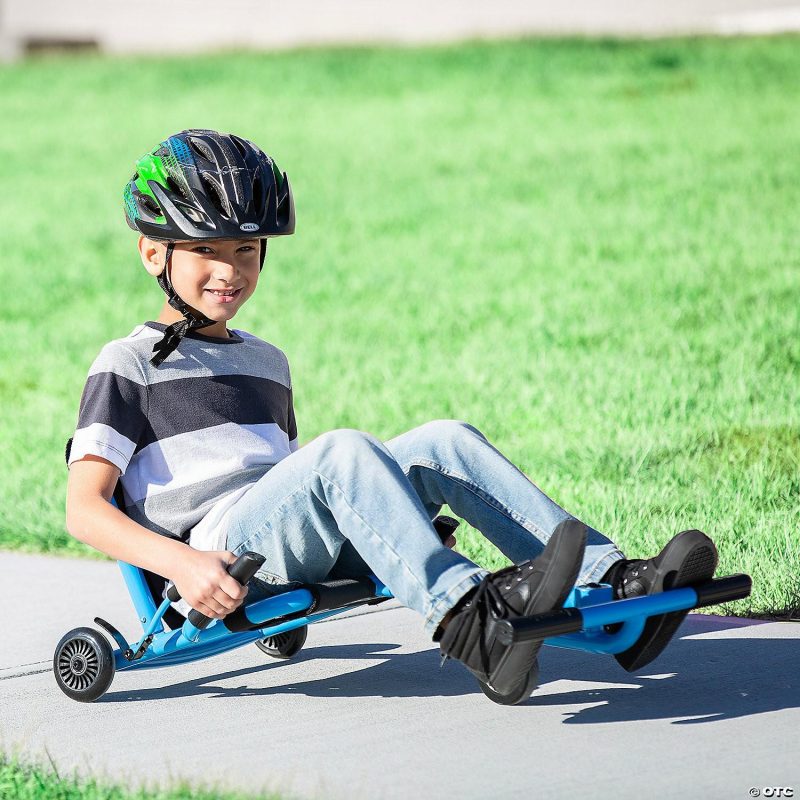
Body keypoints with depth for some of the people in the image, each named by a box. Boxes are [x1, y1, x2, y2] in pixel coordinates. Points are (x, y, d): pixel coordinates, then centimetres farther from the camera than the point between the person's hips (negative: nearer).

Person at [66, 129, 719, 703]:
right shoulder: (129, 364, 7)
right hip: (214, 556, -6)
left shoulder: (267, 363, 29)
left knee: (444, 442, -15)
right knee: (342, 450, -32)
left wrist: (408, 525, 16)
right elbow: (84, 511, -4)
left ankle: (610, 582, -28)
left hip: (296, 547, 6)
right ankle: (465, 619, -50)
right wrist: (182, 565, -21)